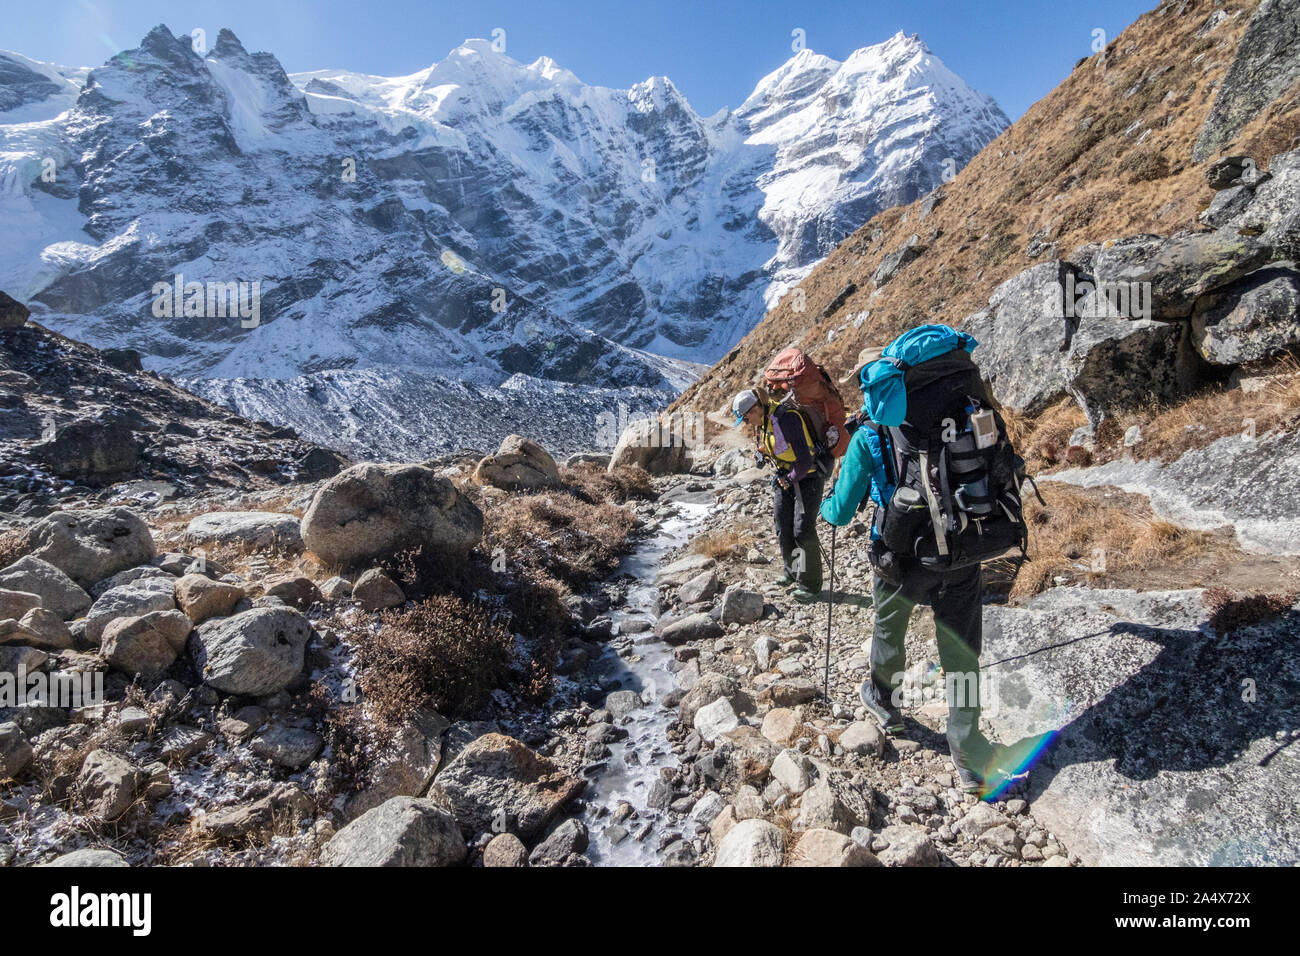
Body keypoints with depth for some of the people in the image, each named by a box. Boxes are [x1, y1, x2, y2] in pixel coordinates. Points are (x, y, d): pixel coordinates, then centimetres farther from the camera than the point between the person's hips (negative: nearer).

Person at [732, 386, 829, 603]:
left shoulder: (786, 418, -27)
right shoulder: (760, 422, 1)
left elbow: (804, 460, -28)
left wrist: (791, 479, -14)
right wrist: (779, 476, 5)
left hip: (808, 476, -8)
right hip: (785, 478, 8)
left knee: (803, 530, -6)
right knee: (783, 528, 11)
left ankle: (810, 584, 6)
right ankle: (791, 571, 30)